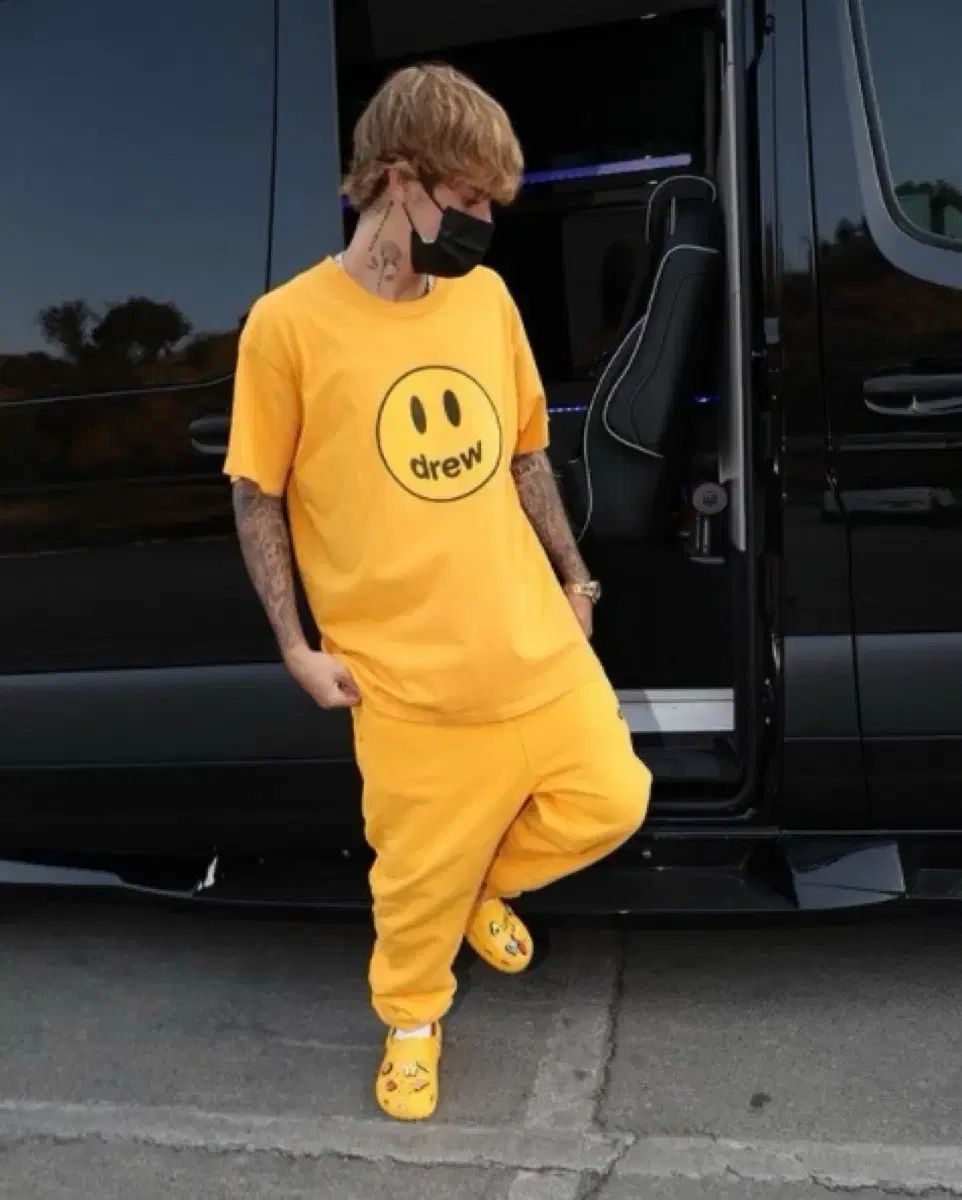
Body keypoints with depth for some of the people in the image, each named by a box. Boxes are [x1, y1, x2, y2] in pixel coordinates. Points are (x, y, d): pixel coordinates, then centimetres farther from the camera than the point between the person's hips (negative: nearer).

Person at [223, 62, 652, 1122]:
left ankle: (480, 884, 40)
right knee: (423, 867, 10)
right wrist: (297, 645, -8)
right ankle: (412, 1019, 41)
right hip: (411, 674, -4)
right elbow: (256, 495, -5)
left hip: (537, 641, 5)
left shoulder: (486, 296, 3)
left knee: (610, 804, 12)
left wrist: (571, 578, 14)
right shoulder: (288, 323, -12)